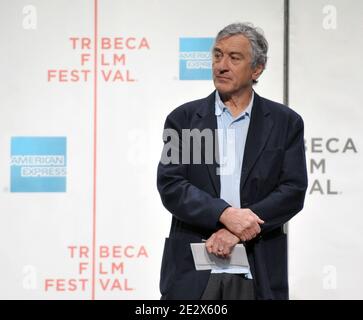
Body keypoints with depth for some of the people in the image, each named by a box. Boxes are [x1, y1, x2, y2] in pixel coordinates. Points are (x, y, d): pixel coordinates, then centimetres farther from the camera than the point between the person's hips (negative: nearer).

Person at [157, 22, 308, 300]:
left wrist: (237, 232, -13)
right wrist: (224, 214, -17)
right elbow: (170, 185, -3)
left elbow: (293, 191, -2)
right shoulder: (183, 118, 7)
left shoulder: (286, 122, 6)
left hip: (259, 275, 0)